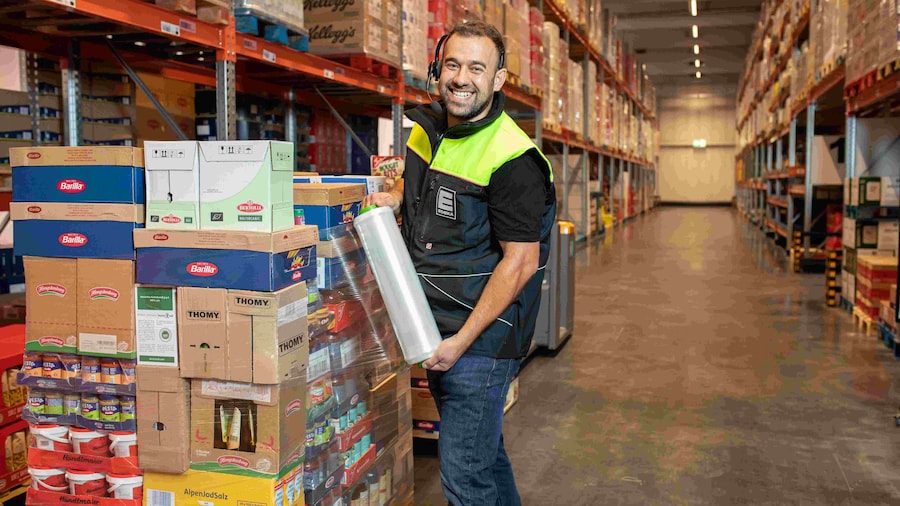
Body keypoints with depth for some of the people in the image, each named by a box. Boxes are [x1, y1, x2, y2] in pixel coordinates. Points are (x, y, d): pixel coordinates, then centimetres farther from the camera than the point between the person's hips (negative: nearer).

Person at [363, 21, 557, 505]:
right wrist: (395, 196, 7)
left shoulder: (512, 158, -20)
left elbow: (520, 262, -21)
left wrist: (462, 341, -21)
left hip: (482, 337, -8)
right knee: (482, 448, 23)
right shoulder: (428, 127, 5)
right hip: (435, 324, 8)